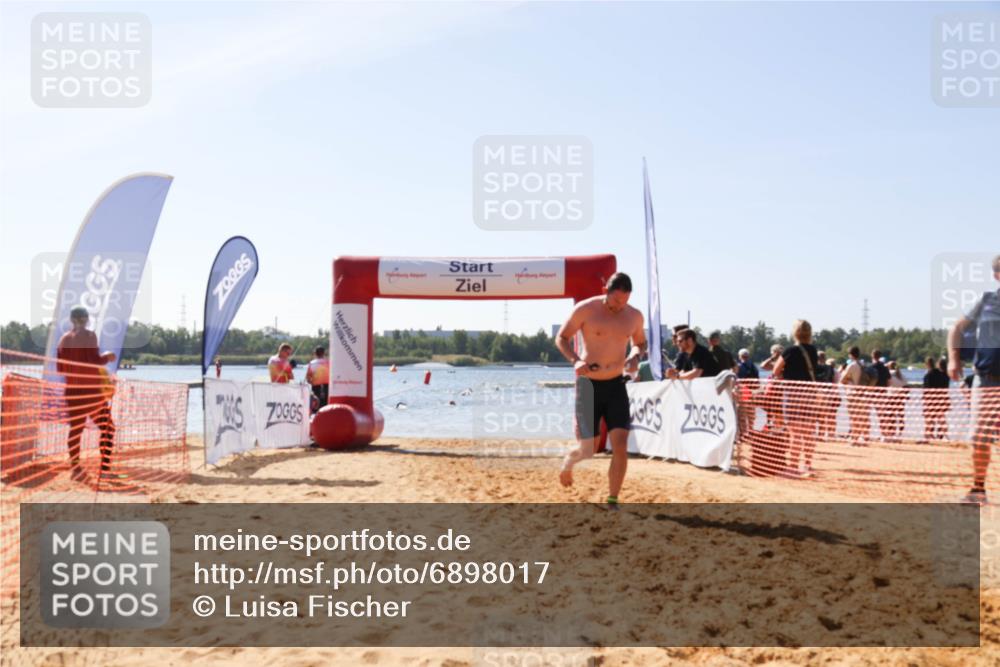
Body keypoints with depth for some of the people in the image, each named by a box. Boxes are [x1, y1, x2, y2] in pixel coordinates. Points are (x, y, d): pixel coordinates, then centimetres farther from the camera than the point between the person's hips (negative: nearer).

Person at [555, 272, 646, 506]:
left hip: (616, 384, 3)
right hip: (588, 384, -3)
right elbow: (561, 338, -2)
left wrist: (635, 356, -4)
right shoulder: (585, 309, -11)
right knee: (587, 450, 2)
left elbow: (640, 342, 19)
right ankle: (567, 462, 39)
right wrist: (575, 360, -20)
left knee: (621, 447, -8)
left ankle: (612, 501, 3)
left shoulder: (634, 316, 1)